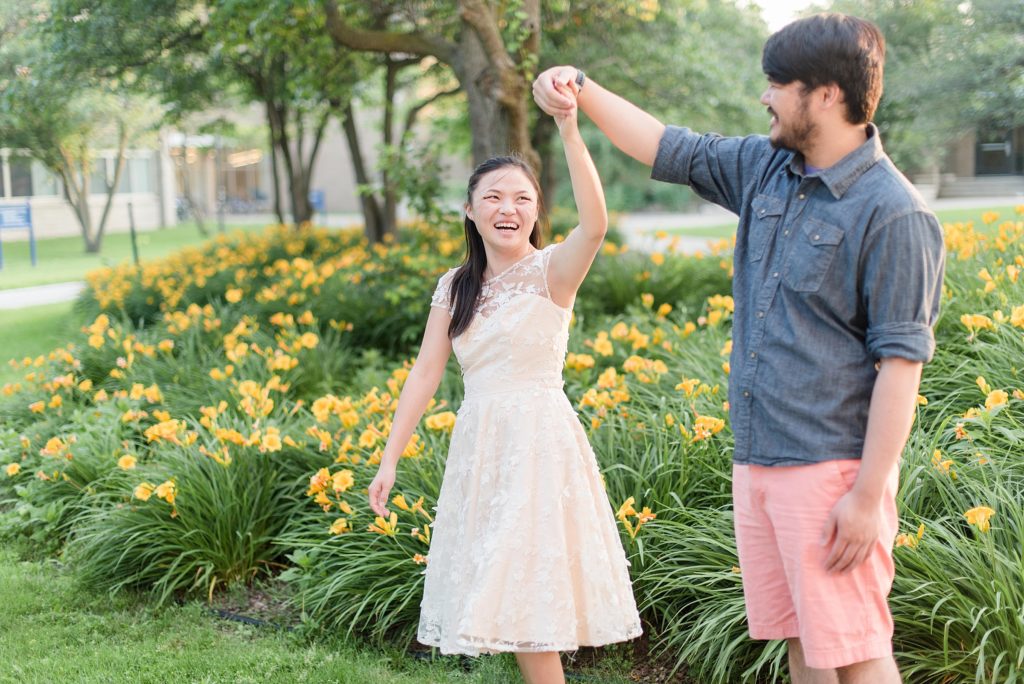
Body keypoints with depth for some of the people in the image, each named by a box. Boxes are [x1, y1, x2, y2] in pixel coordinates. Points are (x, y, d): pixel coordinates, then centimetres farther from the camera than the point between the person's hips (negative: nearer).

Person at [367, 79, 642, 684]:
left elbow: (595, 224, -28)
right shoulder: (455, 287, 9)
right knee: (505, 605, 9)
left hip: (540, 445, -6)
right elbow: (426, 373, 8)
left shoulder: (552, 271, -7)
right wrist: (390, 460, 4)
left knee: (530, 595, -5)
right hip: (478, 447, 6)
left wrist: (569, 131, -37)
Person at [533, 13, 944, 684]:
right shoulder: (766, 169, 9)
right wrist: (583, 89, 10)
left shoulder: (894, 214, -15)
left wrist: (868, 497, -20)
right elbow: (667, 148, 21)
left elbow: (901, 364, -18)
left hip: (831, 469, -8)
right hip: (756, 463, 8)